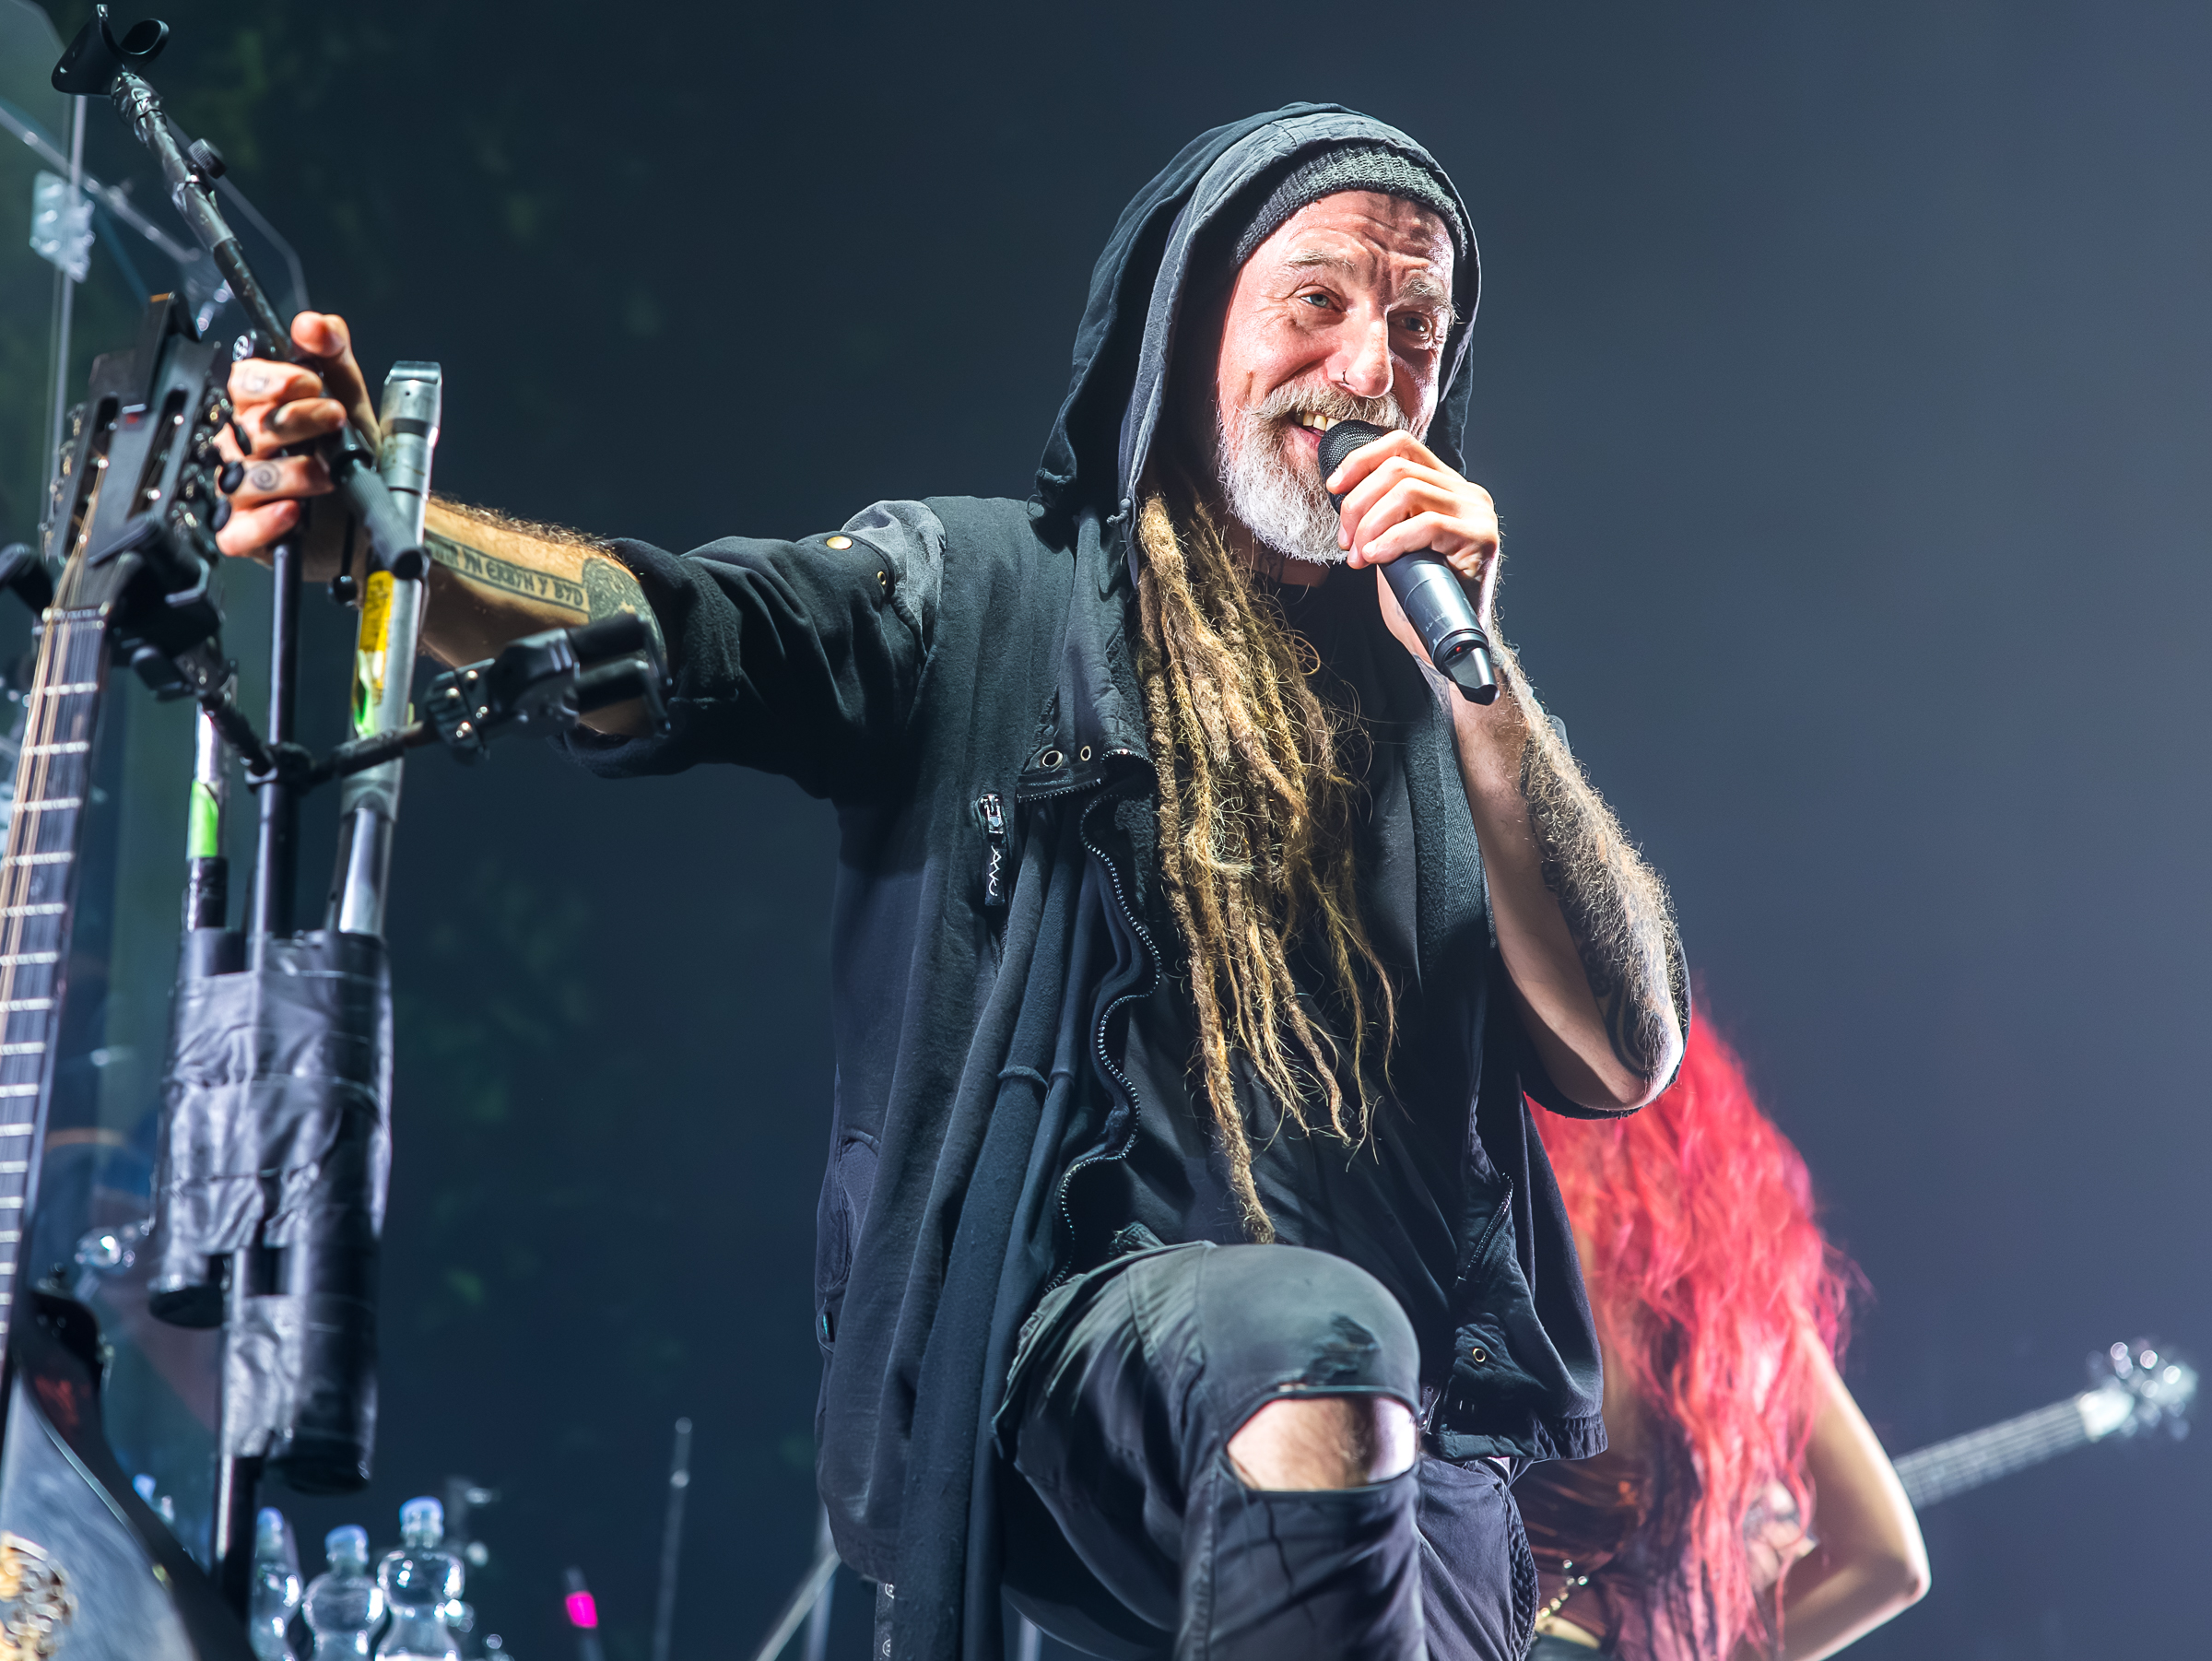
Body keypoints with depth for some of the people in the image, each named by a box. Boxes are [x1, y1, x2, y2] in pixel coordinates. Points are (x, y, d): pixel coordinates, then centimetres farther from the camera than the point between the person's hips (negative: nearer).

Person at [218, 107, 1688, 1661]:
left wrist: (1474, 673, -4)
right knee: (1316, 1340, -33)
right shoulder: (981, 591, 7)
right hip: (1051, 1329, -4)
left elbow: (1624, 1056, 4)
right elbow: (670, 636, -12)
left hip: (1424, 1430, 4)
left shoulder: (1426, 695, 15)